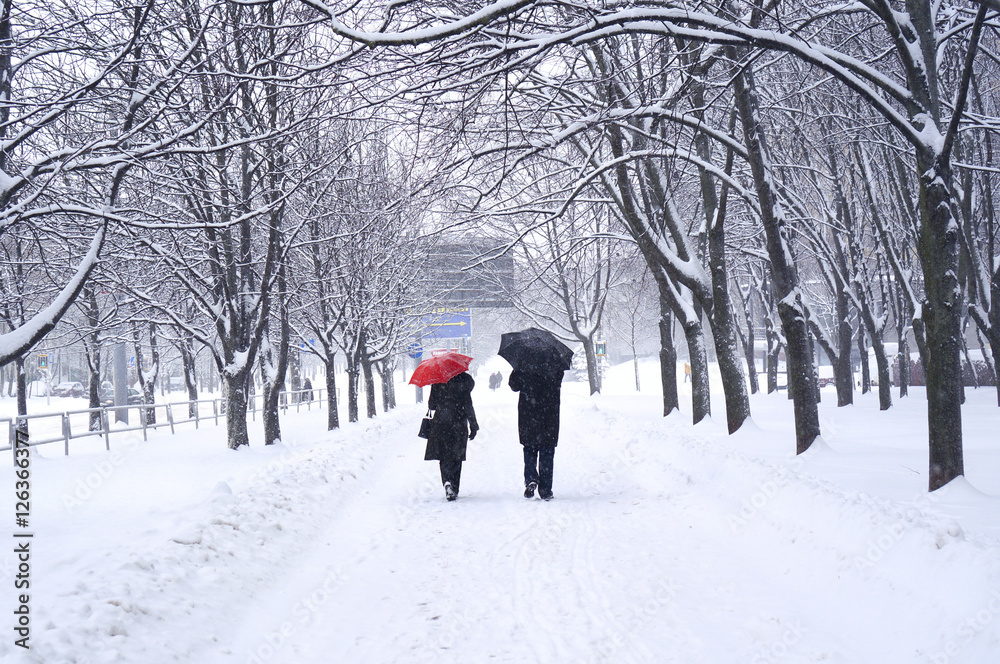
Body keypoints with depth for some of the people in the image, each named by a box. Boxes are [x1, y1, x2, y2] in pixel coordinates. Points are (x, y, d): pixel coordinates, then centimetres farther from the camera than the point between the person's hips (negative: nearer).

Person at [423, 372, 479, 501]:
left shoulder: (437, 380, 0)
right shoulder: (464, 379, -8)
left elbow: (431, 405, 4)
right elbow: (467, 405, -9)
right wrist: (473, 426, -2)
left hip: (440, 424, 1)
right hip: (458, 425, -1)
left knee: (444, 457, 10)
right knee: (455, 457, 8)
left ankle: (447, 481, -14)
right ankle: (454, 490, 2)